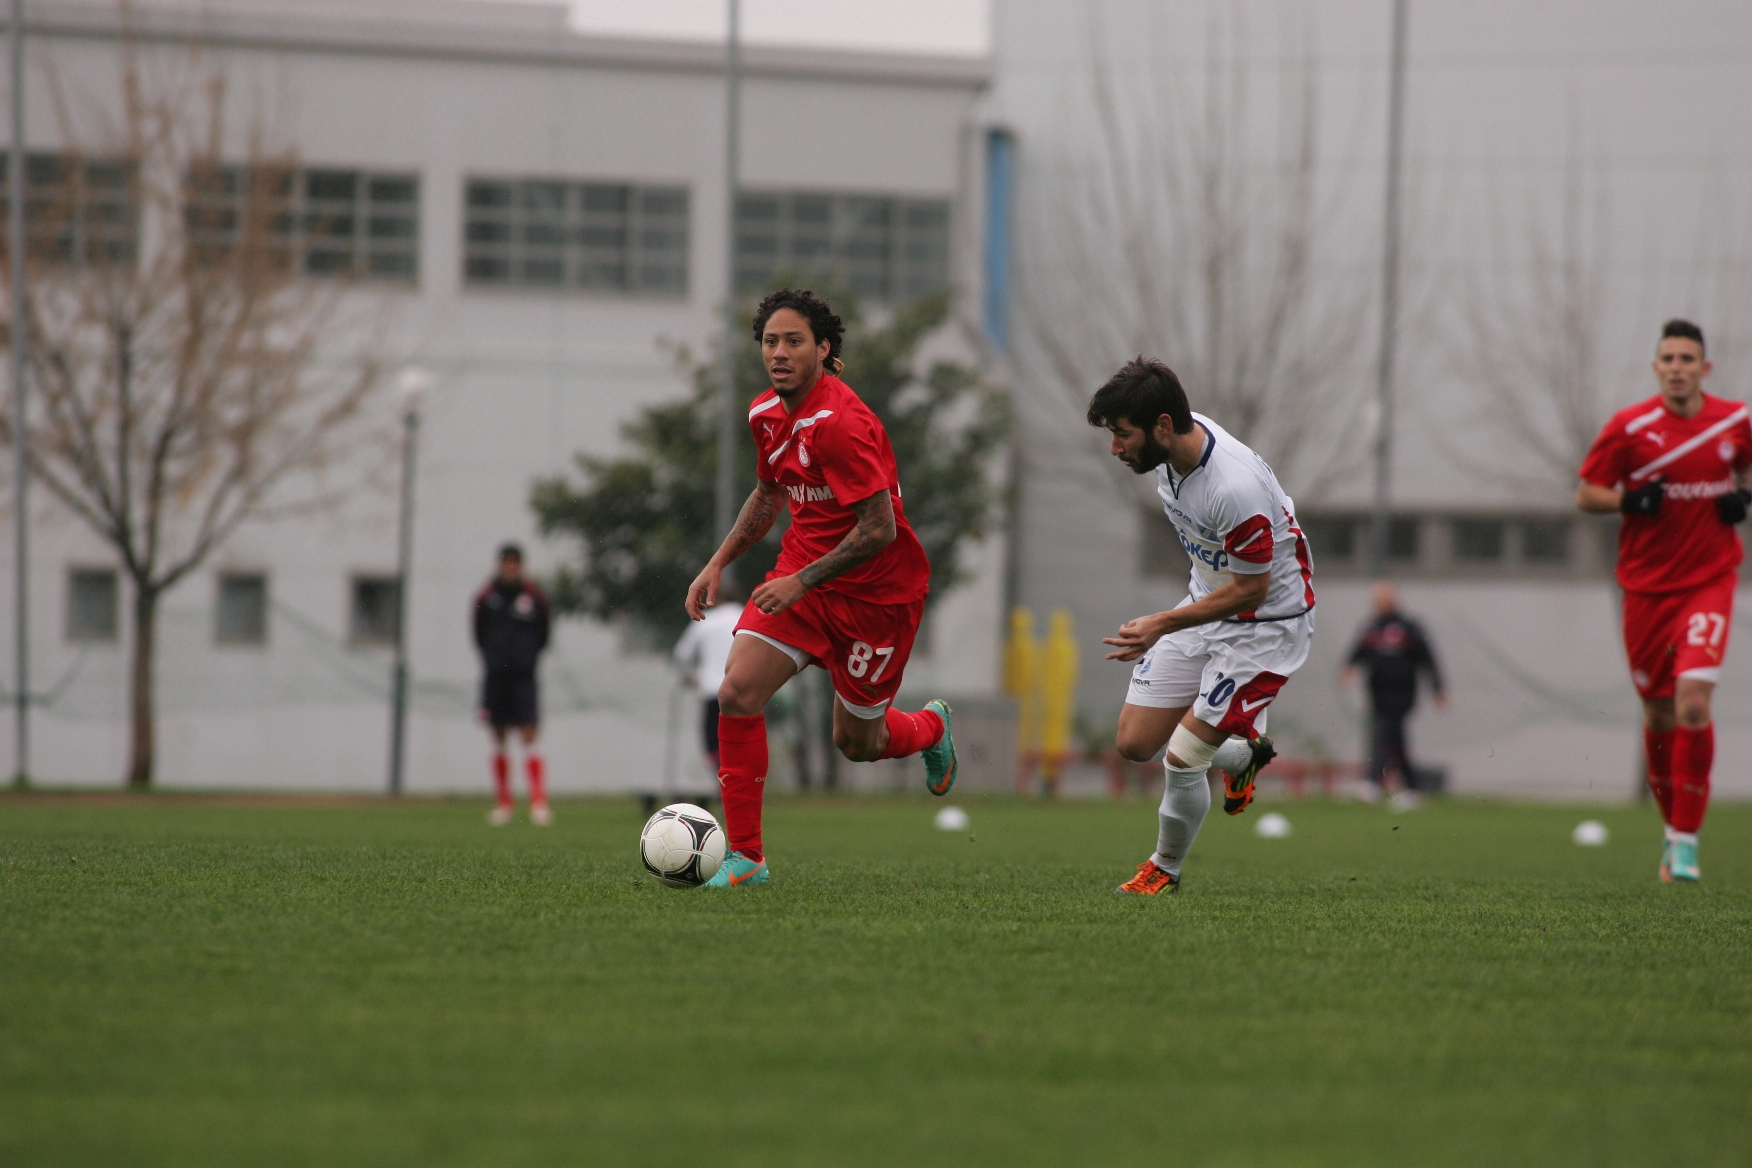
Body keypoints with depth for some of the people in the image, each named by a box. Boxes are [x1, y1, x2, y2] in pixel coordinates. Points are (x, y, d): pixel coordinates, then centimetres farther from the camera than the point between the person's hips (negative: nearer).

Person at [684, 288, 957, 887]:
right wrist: (719, 563, 11)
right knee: (737, 692, -15)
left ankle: (930, 728, 45)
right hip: (801, 574, 6)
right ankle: (745, 856, -8)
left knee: (857, 743, 8)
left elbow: (880, 529, -27)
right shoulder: (767, 414, 2)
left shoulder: (841, 423, -26)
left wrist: (802, 582, -25)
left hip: (877, 592, -6)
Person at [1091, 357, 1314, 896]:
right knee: (1135, 743, 5)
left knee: (1182, 758, -10)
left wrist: (1162, 625, -25)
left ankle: (1165, 871, 16)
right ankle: (1245, 754, 31)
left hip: (1266, 623, -8)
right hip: (1208, 600, 8)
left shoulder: (1236, 489, -35)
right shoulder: (1169, 446, -9)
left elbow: (1250, 590, -25)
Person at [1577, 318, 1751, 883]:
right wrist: (1630, 502, -18)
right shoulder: (1630, 427, -5)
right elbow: (1586, 494, 1)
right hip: (1646, 587, 1)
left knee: (1693, 703, -18)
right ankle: (1673, 827, 28)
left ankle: (1687, 838, -12)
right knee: (1659, 715, 6)